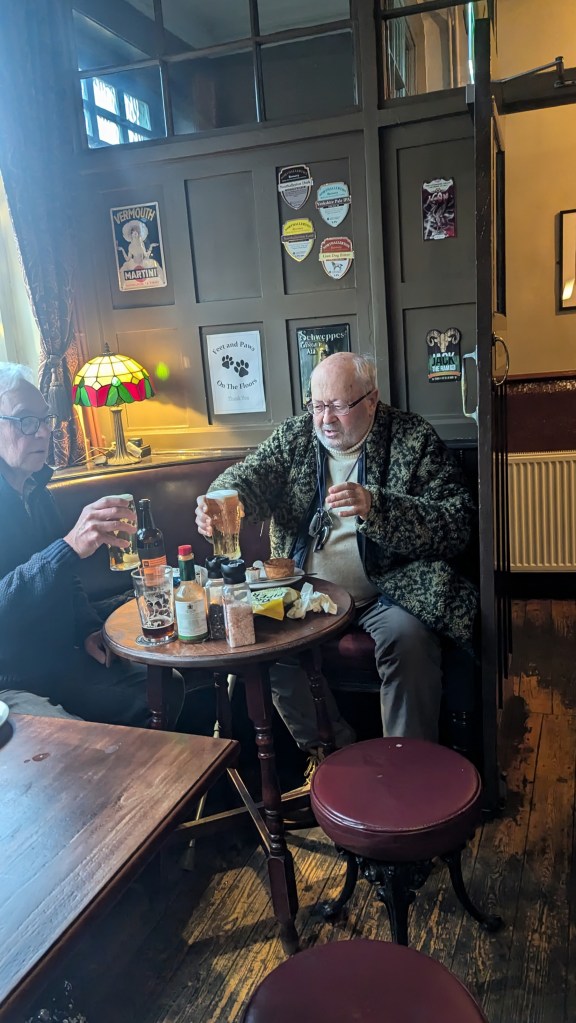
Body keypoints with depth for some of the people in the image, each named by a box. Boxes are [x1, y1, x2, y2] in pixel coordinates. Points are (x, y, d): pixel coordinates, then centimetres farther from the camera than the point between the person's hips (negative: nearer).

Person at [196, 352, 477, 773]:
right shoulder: (295, 435, 9)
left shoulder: (413, 438, -4)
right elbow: (251, 474, -4)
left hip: (386, 591, -3)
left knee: (407, 635, -32)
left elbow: (457, 525, -12)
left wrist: (375, 507, -27)